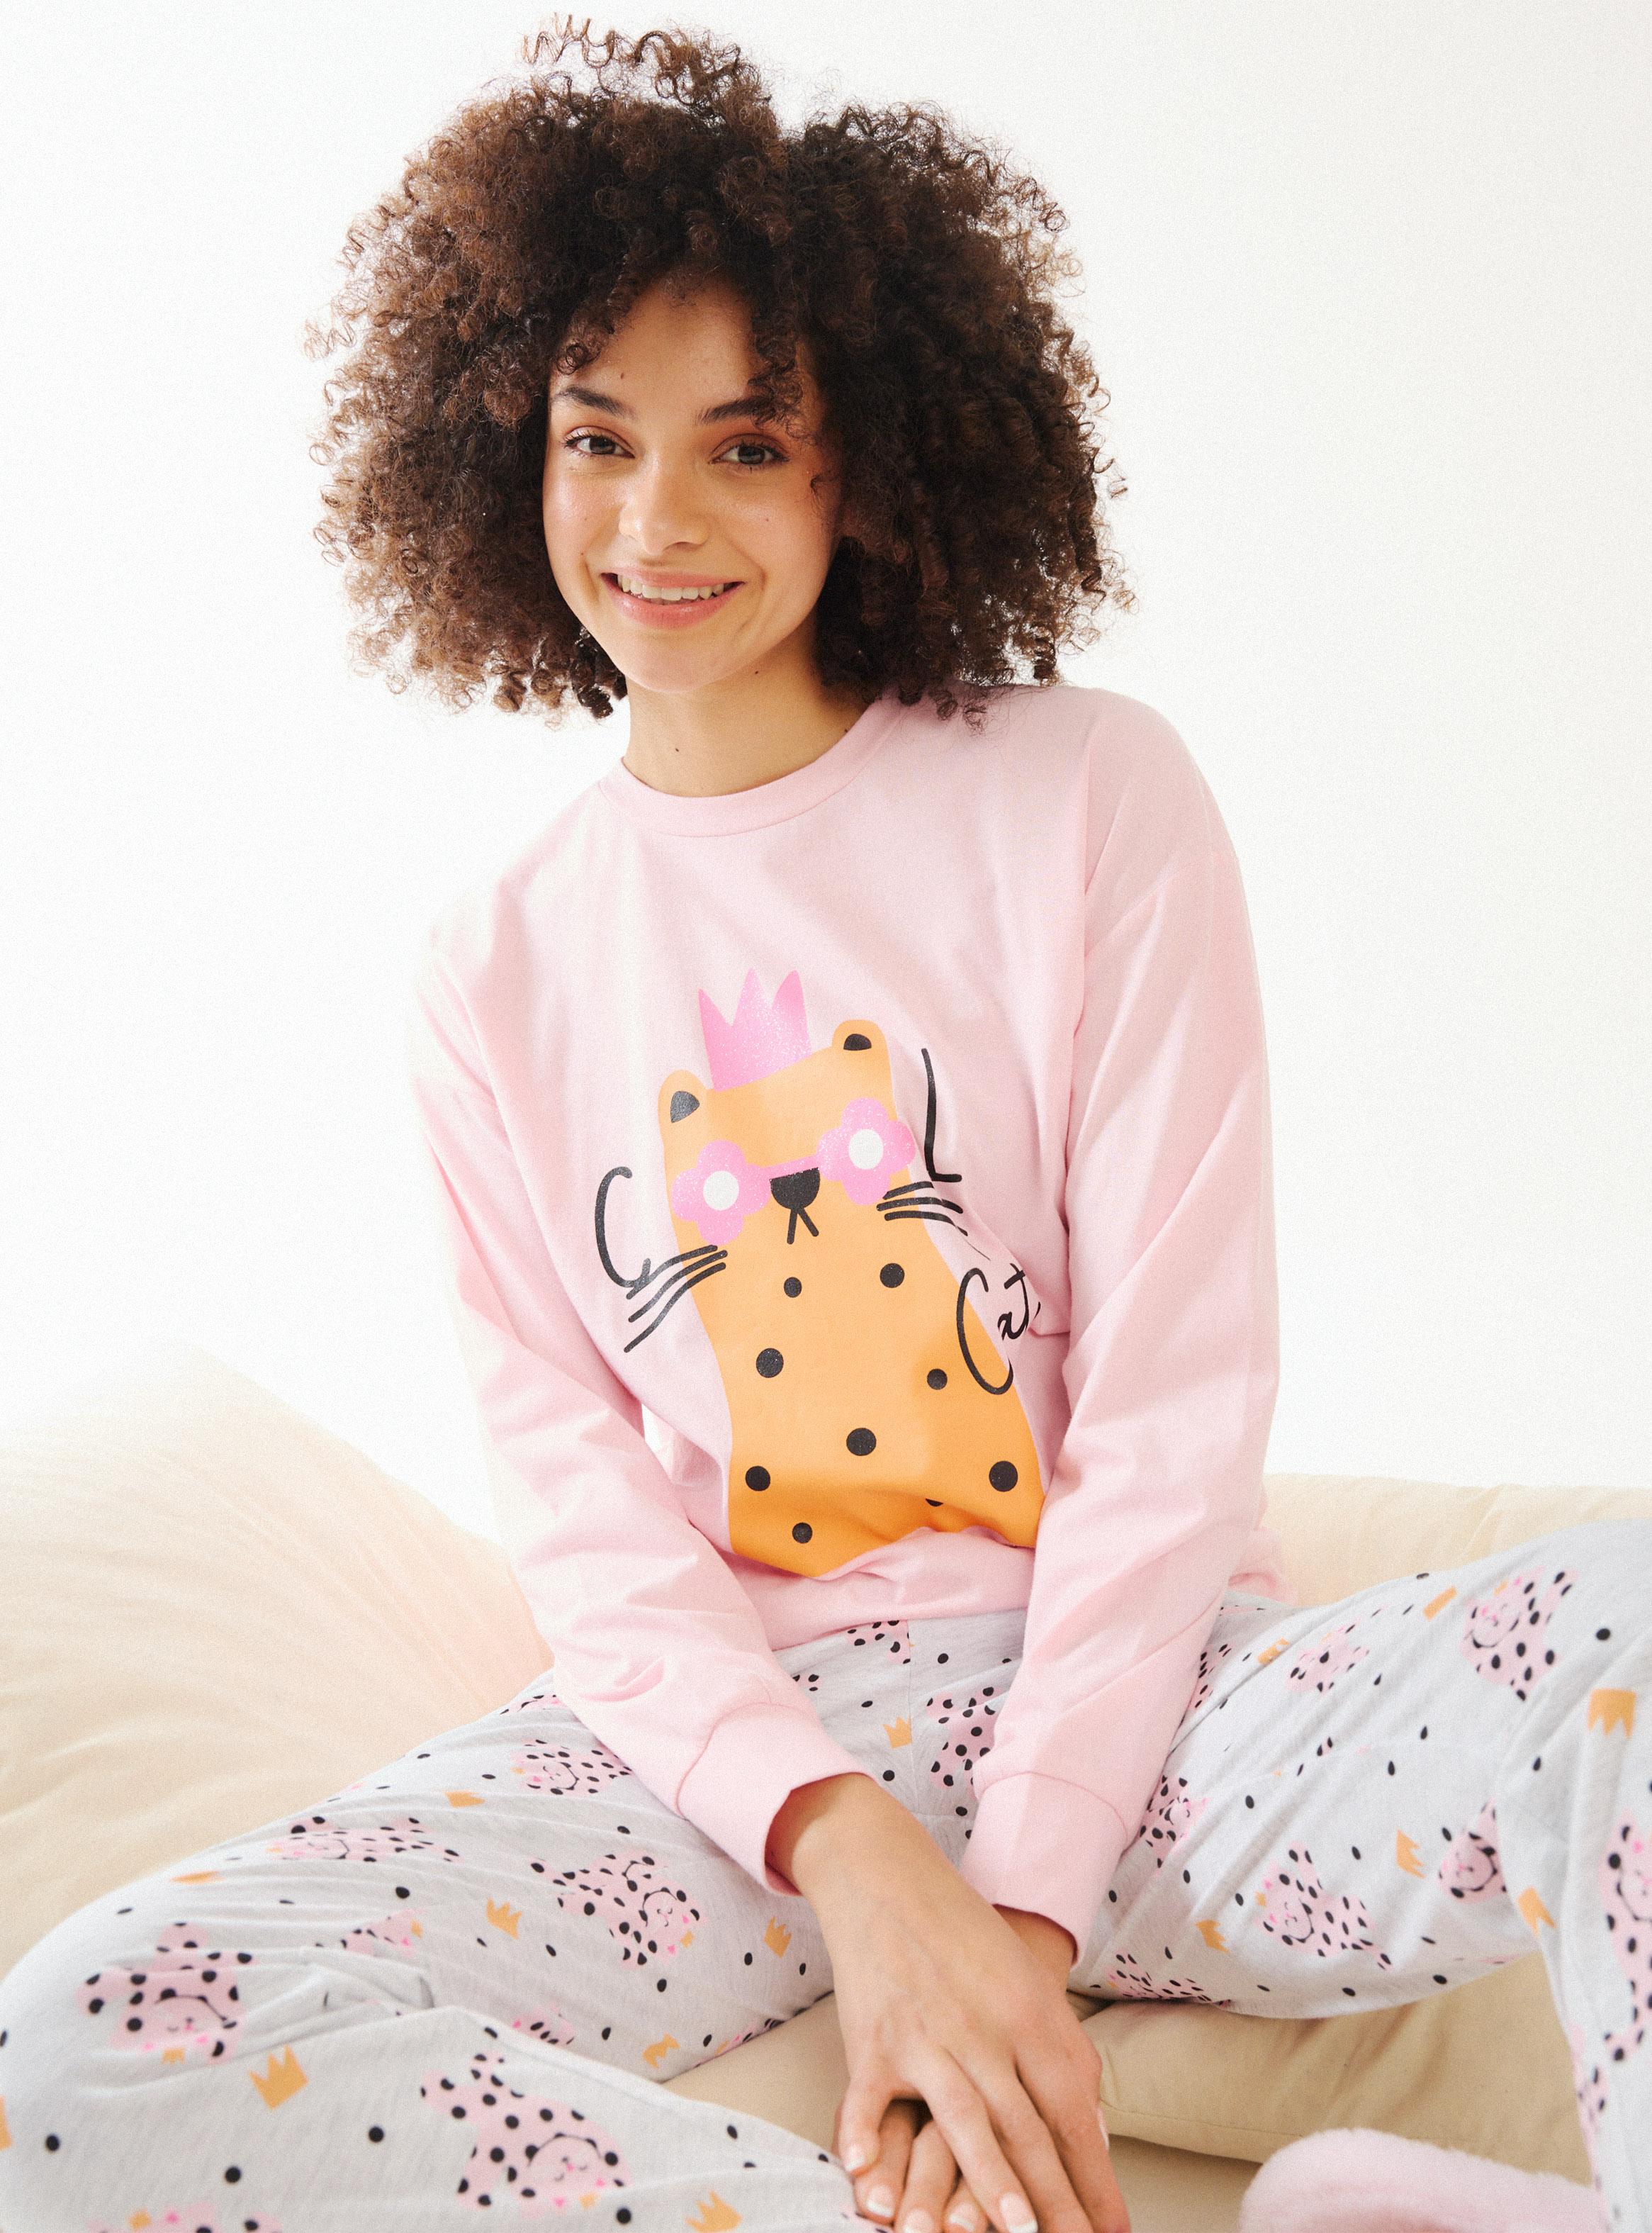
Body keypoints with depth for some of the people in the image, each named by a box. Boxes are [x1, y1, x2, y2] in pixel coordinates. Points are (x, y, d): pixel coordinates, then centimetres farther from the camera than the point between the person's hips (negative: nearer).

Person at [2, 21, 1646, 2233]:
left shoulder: (1090, 801, 1)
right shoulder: (498, 972, 10)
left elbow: (1176, 1400, -4)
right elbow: (577, 1493, 3)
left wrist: (1017, 1903, -14)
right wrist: (849, 1846, -15)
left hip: (1130, 1698, -2)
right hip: (727, 1728, 3)